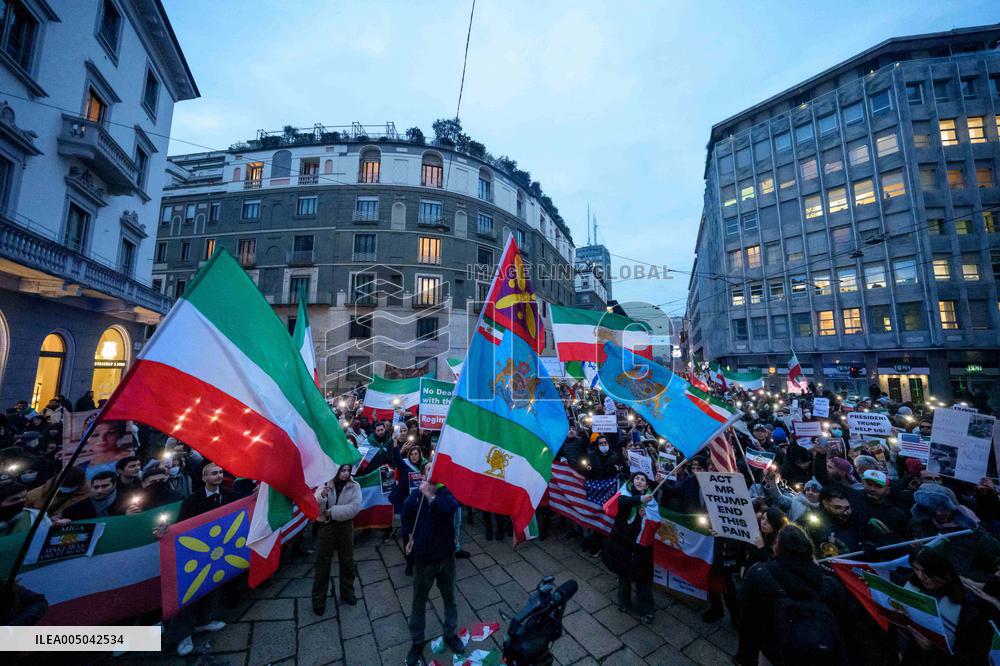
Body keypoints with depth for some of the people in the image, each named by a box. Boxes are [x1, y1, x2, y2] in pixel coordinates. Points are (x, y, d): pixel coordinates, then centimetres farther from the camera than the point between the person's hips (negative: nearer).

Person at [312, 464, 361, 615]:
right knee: (323, 563, 7)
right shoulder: (325, 484, -7)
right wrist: (322, 495, -37)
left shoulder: (354, 486, -9)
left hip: (346, 527, 1)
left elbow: (355, 507, -18)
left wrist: (331, 512, -19)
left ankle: (347, 593, 35)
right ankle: (318, 599, 26)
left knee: (347, 561, 14)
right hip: (326, 526, -1)